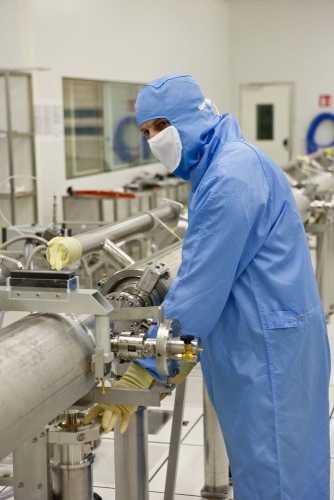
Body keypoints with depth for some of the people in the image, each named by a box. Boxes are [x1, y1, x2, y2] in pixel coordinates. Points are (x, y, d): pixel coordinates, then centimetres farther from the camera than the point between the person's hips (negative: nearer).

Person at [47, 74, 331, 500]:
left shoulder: (230, 177, -21)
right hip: (250, 340, 10)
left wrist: (146, 367, -18)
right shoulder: (216, 167, 12)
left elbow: (202, 284, -23)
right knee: (257, 458, 19)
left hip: (268, 344, -10)